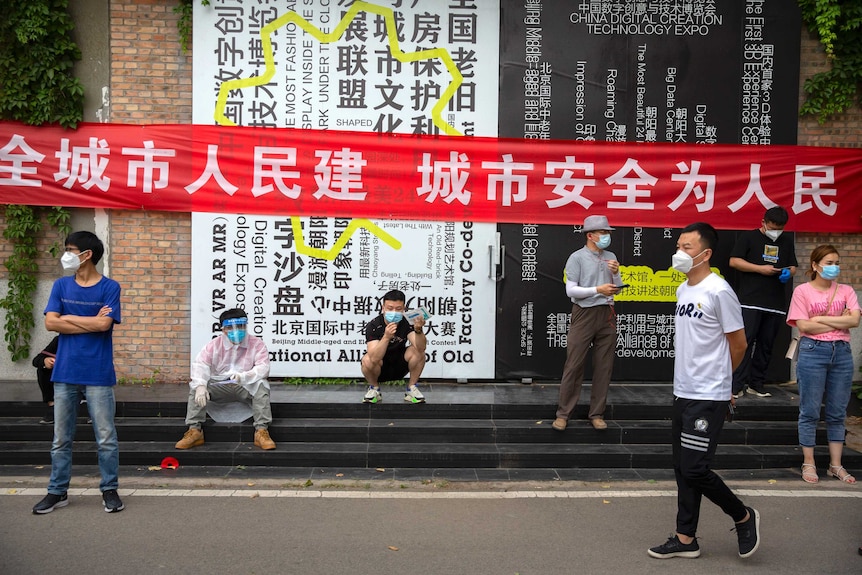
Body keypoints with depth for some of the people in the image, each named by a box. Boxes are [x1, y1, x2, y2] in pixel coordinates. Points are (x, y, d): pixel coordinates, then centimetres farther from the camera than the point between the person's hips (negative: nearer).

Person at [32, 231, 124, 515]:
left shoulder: (109, 287, -2)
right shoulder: (61, 285, 8)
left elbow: (104, 324, -14)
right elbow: (50, 323, -3)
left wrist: (68, 318, -5)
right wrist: (91, 322, -8)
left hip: (98, 374, -3)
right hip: (64, 373, 3)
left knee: (106, 438, 3)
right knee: (61, 438, 11)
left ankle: (110, 490, 16)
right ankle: (57, 492, 21)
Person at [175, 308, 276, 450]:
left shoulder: (257, 344, -5)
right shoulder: (214, 345, 0)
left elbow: (263, 368, -18)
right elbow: (200, 365, -13)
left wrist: (244, 376, -39)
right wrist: (200, 386, -34)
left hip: (246, 387, -2)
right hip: (219, 385, 2)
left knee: (261, 385, -32)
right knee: (194, 386, -21)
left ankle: (261, 431, -36)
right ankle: (194, 430, -24)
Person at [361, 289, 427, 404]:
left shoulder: (407, 322, -17)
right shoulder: (373, 325, -23)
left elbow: (421, 348, -31)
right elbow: (374, 358, -36)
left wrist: (418, 330, -49)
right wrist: (386, 337, -50)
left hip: (400, 367, 2)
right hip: (380, 368, -1)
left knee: (419, 352, -24)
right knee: (367, 360, -33)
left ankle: (412, 389, -4)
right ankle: (374, 389, -2)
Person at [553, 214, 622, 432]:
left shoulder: (611, 257, 11)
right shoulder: (577, 257, -4)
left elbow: (617, 290, 14)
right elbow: (570, 290, -11)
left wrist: (615, 273, -4)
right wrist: (598, 290, -18)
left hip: (606, 315, 5)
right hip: (584, 314, -5)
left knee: (603, 366, 6)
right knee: (574, 365, -2)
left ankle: (597, 414, 15)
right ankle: (563, 413, 5)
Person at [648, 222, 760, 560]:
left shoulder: (718, 291, -15)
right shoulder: (682, 290, 10)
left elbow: (738, 344, -8)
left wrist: (717, 379, 6)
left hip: (707, 398, -8)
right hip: (682, 393, 8)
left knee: (694, 470, -6)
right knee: (682, 470, 11)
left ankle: (744, 517, 17)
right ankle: (686, 539, 22)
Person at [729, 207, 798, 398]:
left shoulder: (787, 242, 17)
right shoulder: (748, 237, 2)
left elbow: (793, 267, 22)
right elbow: (734, 261, -4)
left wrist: (788, 272, -3)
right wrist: (760, 269, -12)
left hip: (776, 303, 5)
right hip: (750, 301, -5)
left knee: (766, 344, 7)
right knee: (745, 341, -10)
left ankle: (756, 384, 14)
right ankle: (737, 385, -9)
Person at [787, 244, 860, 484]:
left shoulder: (846, 291, 10)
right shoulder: (802, 291, 0)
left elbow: (855, 320, -5)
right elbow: (803, 325, -10)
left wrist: (820, 319, -10)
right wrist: (839, 322, -6)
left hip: (842, 352, 4)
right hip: (813, 351, -3)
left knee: (837, 413, 9)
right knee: (810, 412, 2)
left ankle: (836, 465, 17)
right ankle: (808, 463, 11)